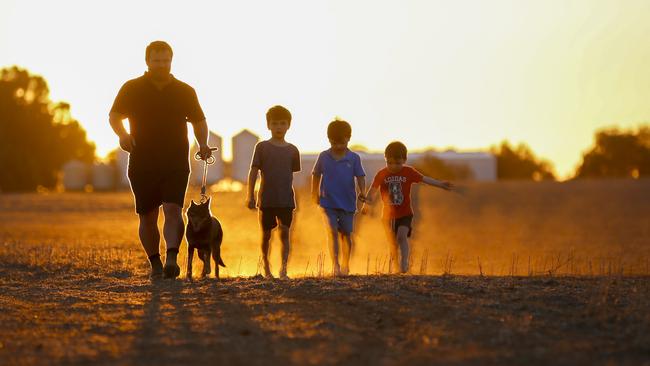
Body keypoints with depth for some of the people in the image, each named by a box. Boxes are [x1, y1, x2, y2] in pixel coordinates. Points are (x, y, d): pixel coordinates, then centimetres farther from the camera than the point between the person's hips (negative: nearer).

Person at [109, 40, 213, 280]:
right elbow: (114, 116, 5)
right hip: (142, 165, 1)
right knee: (147, 217, 4)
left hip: (176, 164, 0)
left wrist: (203, 144, -2)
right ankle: (155, 264, 17)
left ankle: (171, 259, -28)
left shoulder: (185, 92, 8)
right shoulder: (132, 89, 5)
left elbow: (199, 121, 16)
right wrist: (122, 134, -16)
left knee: (172, 209, -18)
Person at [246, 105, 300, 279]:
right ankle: (266, 266, 26)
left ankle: (283, 268, -14)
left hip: (286, 199, 1)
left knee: (284, 232, -10)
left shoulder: (292, 150, 6)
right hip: (266, 198, -1)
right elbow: (253, 172, -1)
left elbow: (291, 174, 13)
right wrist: (250, 196, -5)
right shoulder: (262, 147, 0)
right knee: (266, 234, 9)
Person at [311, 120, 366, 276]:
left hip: (347, 202, 1)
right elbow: (316, 175, 12)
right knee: (333, 232, -13)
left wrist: (362, 192, -21)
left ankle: (345, 265, 24)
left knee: (346, 234, 9)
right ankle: (335, 264, -15)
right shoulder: (323, 157, 0)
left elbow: (360, 176, -5)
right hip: (328, 201, -1)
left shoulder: (354, 158, -2)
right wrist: (315, 193, 16)